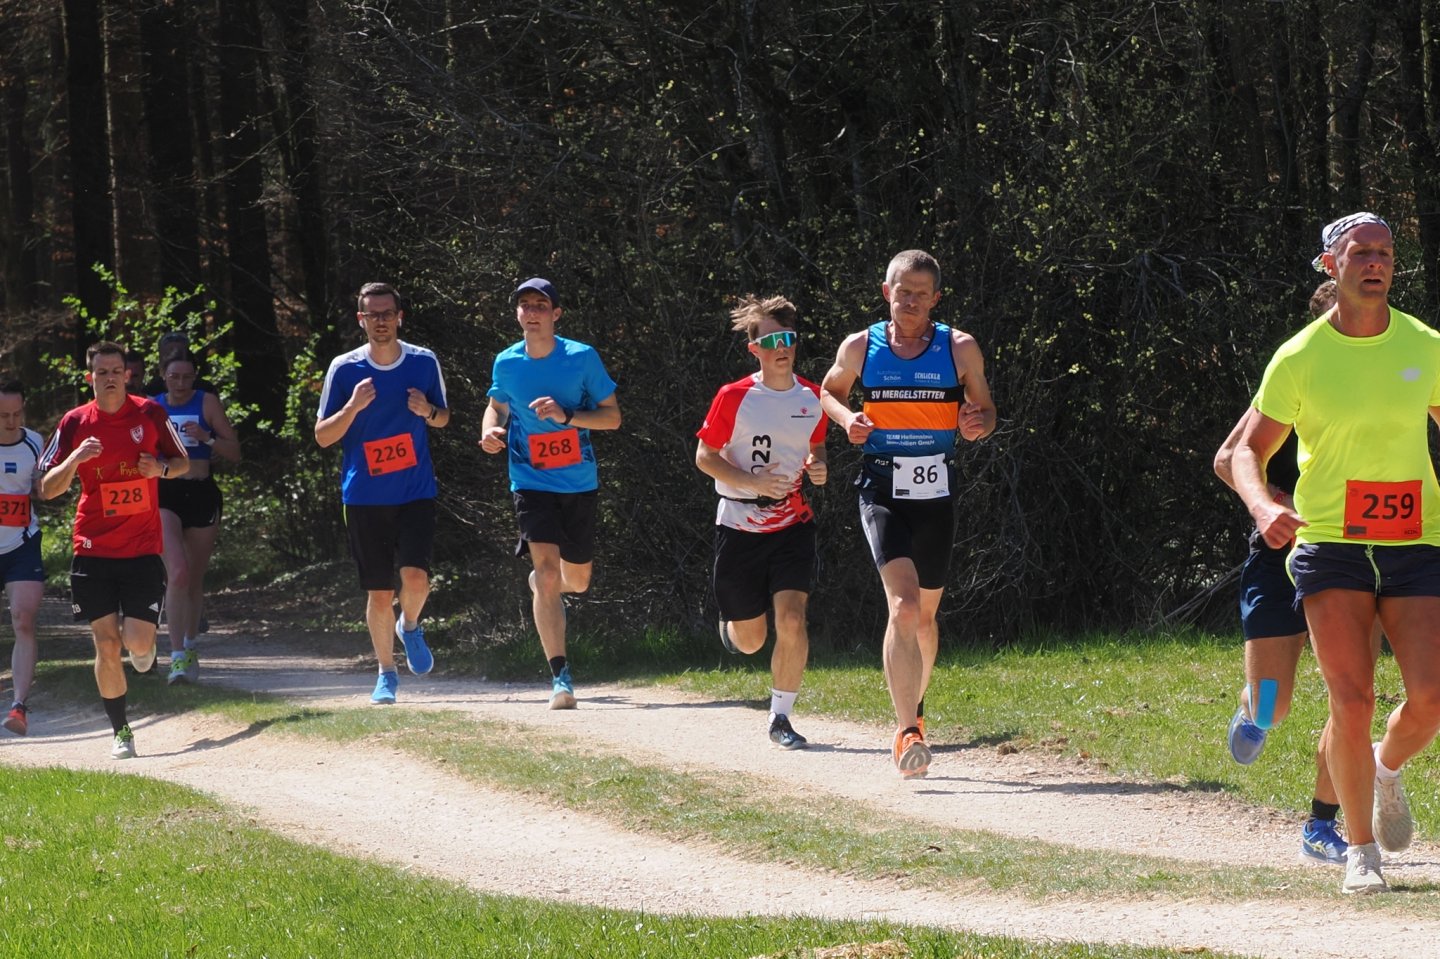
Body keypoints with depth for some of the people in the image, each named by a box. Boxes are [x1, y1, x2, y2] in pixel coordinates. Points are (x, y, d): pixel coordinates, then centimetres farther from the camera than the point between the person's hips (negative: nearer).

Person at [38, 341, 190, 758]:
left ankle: (144, 654, 28)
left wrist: (161, 469, -11)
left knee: (138, 642, -10)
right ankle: (121, 732, 11)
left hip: (143, 548, -1)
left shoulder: (150, 413, 0)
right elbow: (47, 489, 0)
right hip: (94, 549, 1)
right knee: (106, 644, -3)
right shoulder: (74, 423, -1)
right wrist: (75, 459, -19)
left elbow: (183, 462, 12)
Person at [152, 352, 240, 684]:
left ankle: (190, 646, 35)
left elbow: (235, 453, 0)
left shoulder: (207, 403, 2)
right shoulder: (151, 407, 6)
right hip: (164, 495, -1)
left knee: (195, 578, 12)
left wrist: (207, 438, -16)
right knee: (177, 573, -20)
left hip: (201, 494, 1)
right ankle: (178, 657, -22)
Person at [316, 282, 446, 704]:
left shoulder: (424, 362, 1)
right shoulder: (344, 369, -3)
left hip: (416, 492, 0)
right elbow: (322, 436, 0)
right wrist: (353, 408, -18)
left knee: (416, 577, -16)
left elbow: (443, 418, 14)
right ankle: (386, 673, 19)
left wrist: (428, 411, -10)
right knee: (379, 594, 1)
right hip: (364, 498, 0)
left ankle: (410, 627, 17)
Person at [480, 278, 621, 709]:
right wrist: (490, 430, -5)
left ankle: (544, 585, 54)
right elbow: (497, 405, 19)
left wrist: (566, 416, -20)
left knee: (577, 580, 14)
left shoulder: (582, 358, -7)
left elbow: (613, 417, -4)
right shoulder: (506, 363, -1)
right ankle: (560, 677, -19)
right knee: (547, 569, -19)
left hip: (579, 483, 1)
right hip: (532, 483, -1)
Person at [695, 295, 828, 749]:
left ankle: (781, 718, -3)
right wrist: (753, 482, -19)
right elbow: (705, 457, -5)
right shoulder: (734, 398, -10)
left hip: (793, 524, 2)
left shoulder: (812, 398, 1)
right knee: (751, 640, 8)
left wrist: (819, 467, -4)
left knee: (792, 621, -17)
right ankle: (731, 622, 47)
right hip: (740, 525, -2)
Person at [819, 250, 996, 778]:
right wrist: (846, 417, -3)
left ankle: (913, 708, 39)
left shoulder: (960, 349, 2)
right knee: (903, 606, -19)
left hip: (936, 494, 2)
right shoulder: (860, 348, 2)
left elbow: (985, 409, 11)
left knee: (924, 614, 14)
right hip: (882, 492, -2)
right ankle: (908, 732, -24)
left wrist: (978, 424, -13)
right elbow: (829, 390, 19)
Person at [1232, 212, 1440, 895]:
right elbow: (1249, 451, 6)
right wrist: (1262, 507, -14)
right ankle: (1361, 850, 7)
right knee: (1352, 704, -11)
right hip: (1329, 546, -2)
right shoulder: (1299, 359, -1)